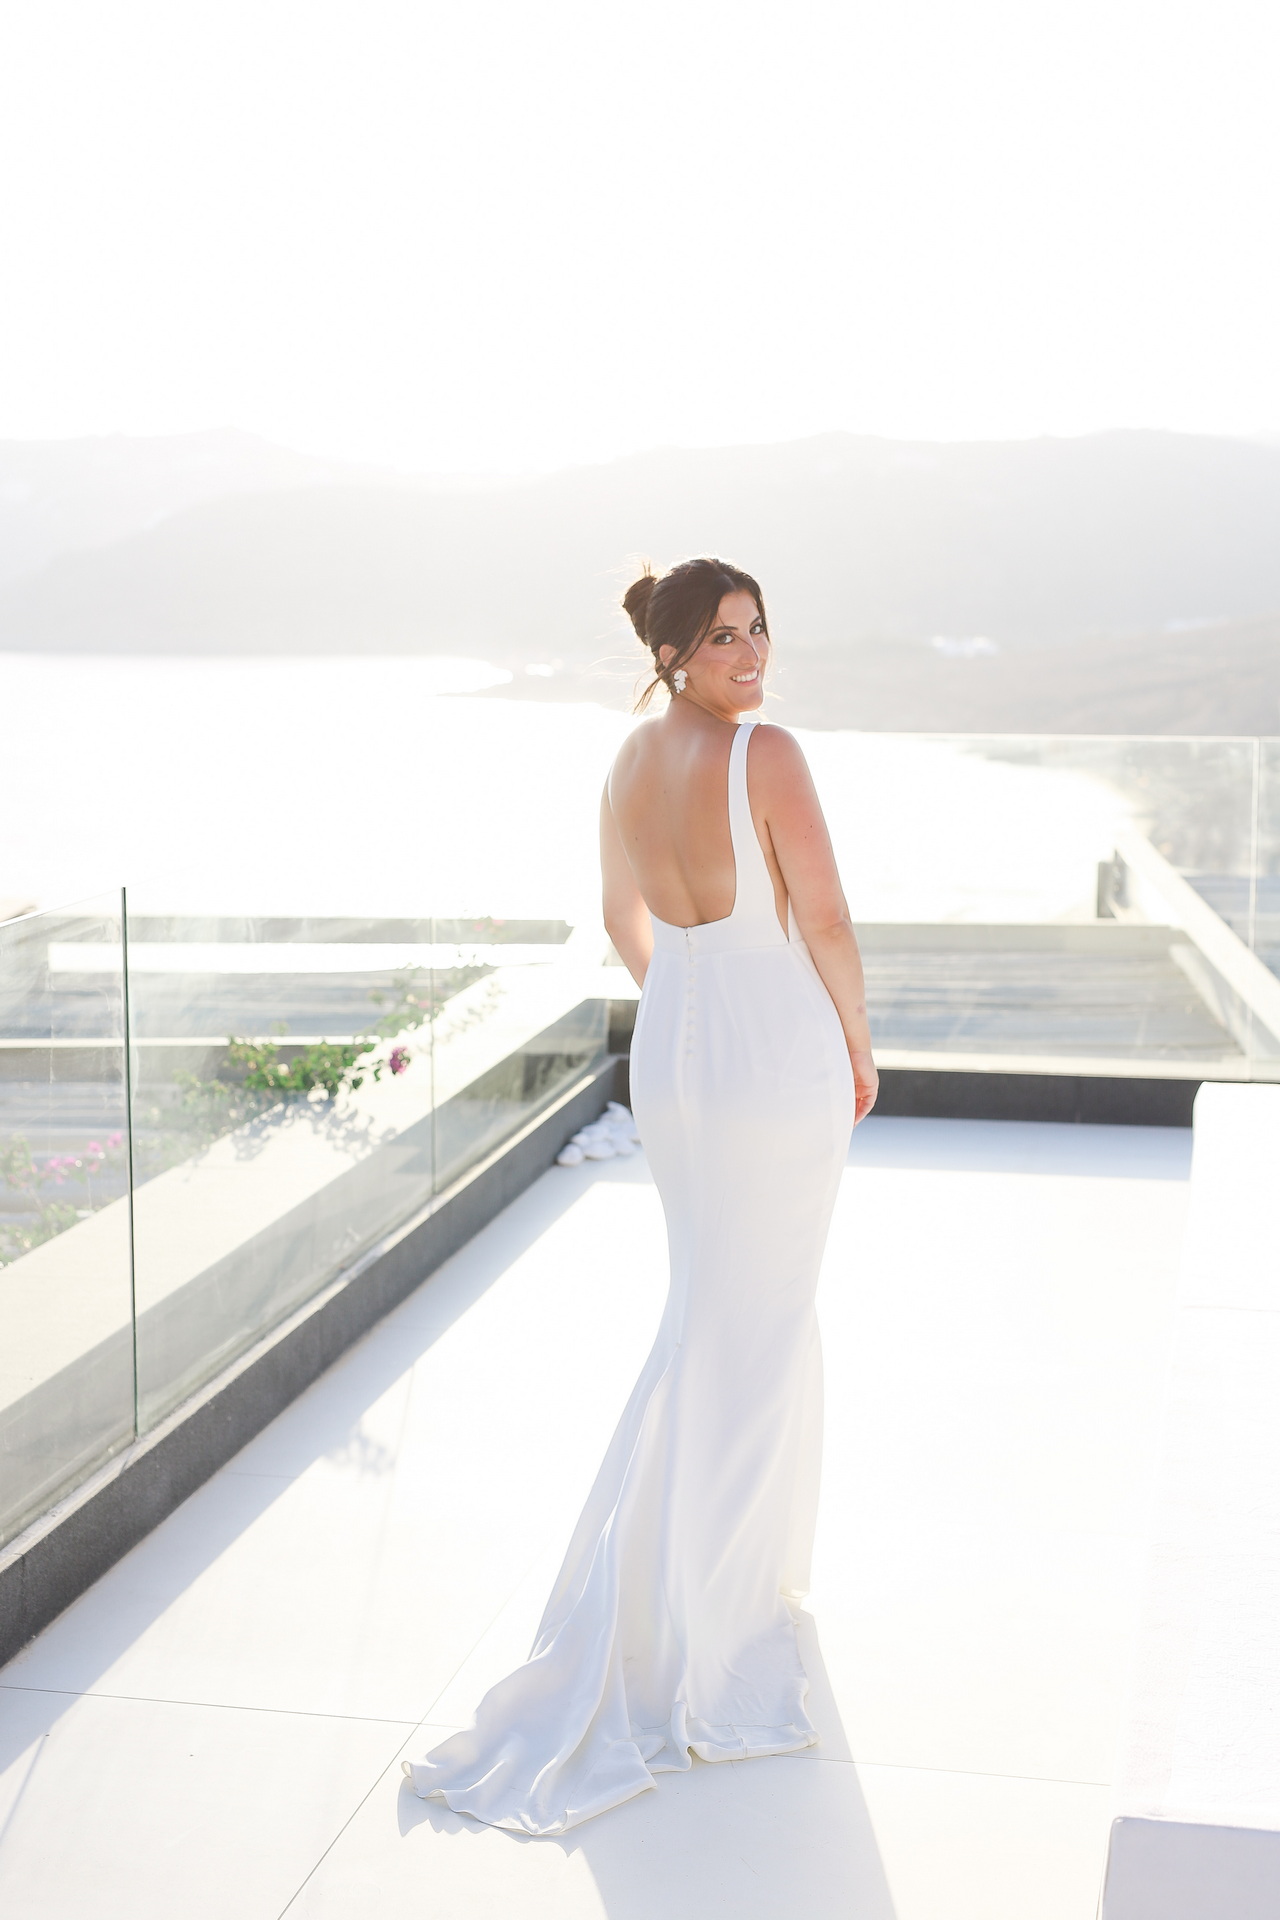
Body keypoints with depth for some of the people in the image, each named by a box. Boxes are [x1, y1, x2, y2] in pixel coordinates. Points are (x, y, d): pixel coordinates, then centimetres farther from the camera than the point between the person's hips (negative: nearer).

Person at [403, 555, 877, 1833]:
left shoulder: (628, 763, 4)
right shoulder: (767, 755, -19)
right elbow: (825, 920, -17)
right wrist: (858, 1047, -2)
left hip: (670, 1057, 7)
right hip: (783, 1064, -7)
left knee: (741, 1306, 24)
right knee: (734, 1334, 3)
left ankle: (750, 1557, 39)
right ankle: (678, 1618, 10)